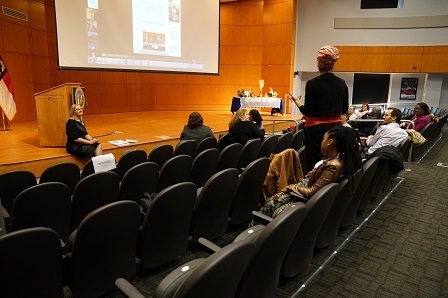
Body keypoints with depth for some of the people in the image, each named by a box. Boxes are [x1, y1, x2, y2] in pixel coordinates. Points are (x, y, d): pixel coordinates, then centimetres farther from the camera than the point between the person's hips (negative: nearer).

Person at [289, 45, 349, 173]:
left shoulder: (312, 84, -13)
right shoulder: (342, 83, 3)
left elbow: (308, 112, -12)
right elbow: (344, 110, 9)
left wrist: (296, 101, 3)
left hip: (316, 129, -5)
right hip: (335, 127, 5)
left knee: (314, 164, 3)